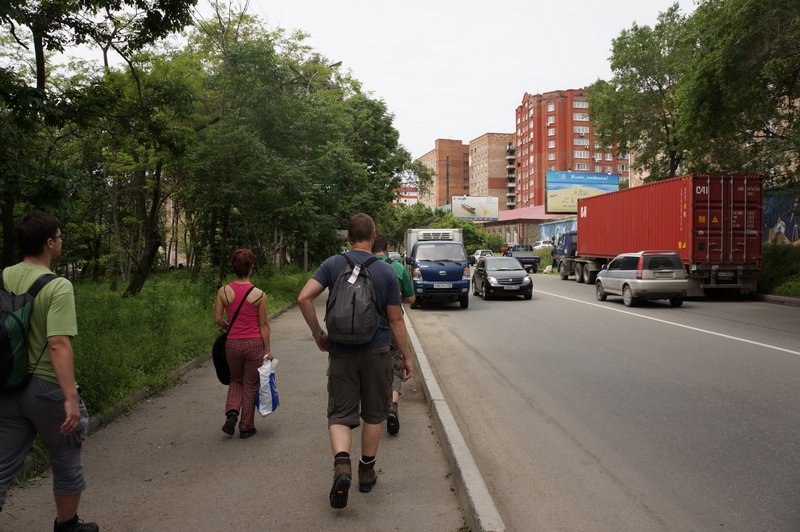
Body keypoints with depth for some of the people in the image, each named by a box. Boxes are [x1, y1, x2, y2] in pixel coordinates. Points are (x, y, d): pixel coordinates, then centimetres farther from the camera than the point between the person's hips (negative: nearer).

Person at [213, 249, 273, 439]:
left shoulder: (223, 291, -5)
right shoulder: (259, 294, -11)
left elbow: (217, 319, -2)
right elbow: (263, 325, -6)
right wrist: (268, 349, 2)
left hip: (232, 343, 2)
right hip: (254, 343, -2)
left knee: (235, 381, 24)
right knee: (250, 385, 12)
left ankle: (232, 413, 1)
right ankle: (246, 427, 20)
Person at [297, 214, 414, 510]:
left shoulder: (332, 265, -2)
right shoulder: (386, 272, -4)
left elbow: (304, 298, -12)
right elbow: (395, 320, -2)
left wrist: (318, 334, 1)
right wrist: (407, 357, 7)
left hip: (341, 352, 0)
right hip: (376, 352, 0)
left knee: (340, 414, 7)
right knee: (374, 414, 15)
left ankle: (342, 463, -17)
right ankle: (367, 473, 26)